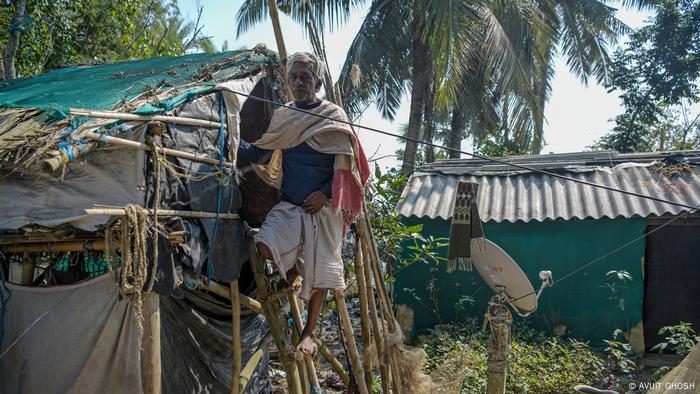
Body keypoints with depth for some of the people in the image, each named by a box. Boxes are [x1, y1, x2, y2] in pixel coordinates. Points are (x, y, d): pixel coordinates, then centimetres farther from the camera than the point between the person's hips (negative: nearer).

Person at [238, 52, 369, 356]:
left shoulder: (333, 115, -2)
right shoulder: (281, 116, 9)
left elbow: (344, 164, -2)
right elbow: (260, 155, 8)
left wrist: (326, 193, -14)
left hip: (323, 205, -2)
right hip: (289, 204, 3)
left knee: (319, 270, 1)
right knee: (265, 245, -23)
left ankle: (309, 333, 19)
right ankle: (291, 267, 12)